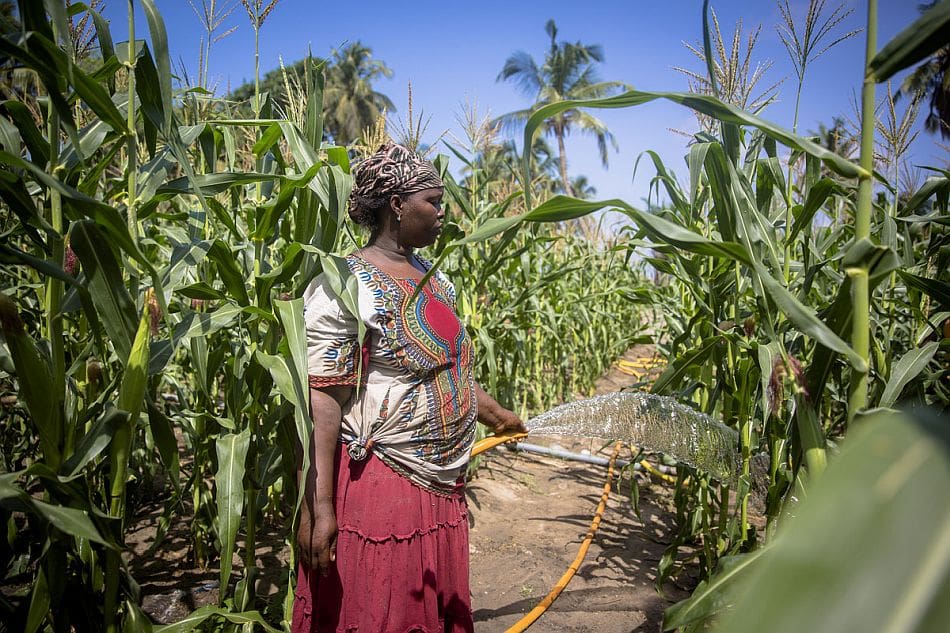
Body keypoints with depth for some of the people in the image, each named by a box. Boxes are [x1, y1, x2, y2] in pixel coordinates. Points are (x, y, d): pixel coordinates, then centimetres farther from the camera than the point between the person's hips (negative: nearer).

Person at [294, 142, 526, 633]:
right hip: (380, 486, -8)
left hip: (441, 485, 8)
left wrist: (496, 415, 28)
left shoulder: (432, 276, 8)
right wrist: (317, 507, -23)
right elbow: (320, 404, -21)